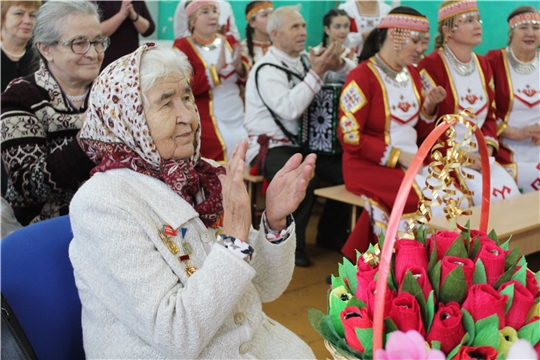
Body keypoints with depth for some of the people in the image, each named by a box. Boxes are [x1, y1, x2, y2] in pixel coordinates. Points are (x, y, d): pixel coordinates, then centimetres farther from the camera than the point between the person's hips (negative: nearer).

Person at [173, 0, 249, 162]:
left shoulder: (229, 41, 11)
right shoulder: (182, 46, -2)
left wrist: (239, 66, -12)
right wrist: (217, 67, -20)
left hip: (240, 120, 5)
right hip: (209, 123, -4)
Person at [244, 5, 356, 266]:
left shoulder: (305, 59, 9)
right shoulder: (267, 70, -11)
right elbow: (289, 109, -29)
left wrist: (339, 64, -11)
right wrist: (316, 73, -26)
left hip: (306, 143, 7)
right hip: (271, 147, -7)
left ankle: (331, 234, 12)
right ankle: (290, 244, -11)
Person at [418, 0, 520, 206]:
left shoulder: (483, 65, 13)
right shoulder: (431, 66, -11)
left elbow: (490, 115, 15)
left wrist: (487, 149, -3)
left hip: (479, 156, 7)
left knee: (511, 193, -14)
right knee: (488, 197, -23)